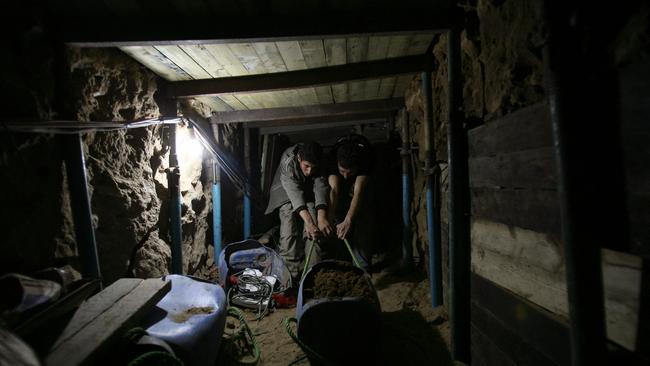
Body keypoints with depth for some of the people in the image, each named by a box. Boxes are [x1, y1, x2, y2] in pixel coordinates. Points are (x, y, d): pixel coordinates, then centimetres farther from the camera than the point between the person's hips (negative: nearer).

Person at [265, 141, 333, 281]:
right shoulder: (287, 161, -35)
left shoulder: (320, 165, -25)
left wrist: (322, 218, -56)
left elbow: (321, 188, -39)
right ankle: (290, 273, -9)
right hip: (287, 195, -2)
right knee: (289, 233, -17)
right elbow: (294, 192, -46)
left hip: (309, 195, 2)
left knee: (314, 232, -13)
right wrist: (309, 222, -58)